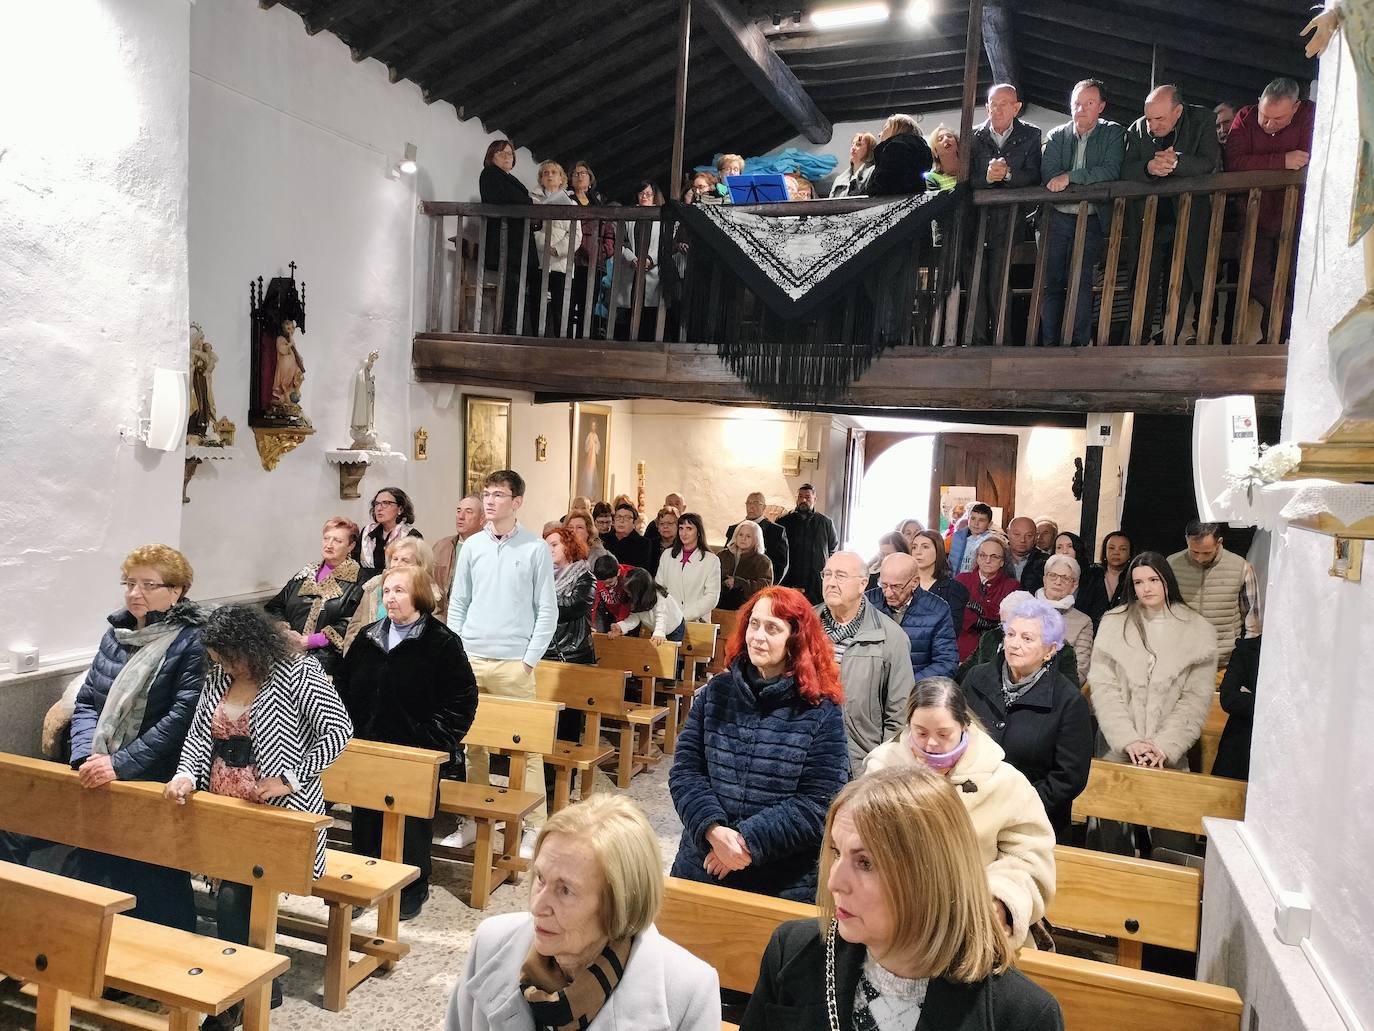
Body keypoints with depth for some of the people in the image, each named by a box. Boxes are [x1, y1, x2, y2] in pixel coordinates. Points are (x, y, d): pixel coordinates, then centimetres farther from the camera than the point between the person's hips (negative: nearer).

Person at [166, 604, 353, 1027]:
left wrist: (290, 778, -20)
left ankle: (237, 996, 8)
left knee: (232, 898, -12)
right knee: (239, 897, -3)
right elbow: (199, 736, 9)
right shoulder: (218, 679, 8)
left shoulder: (297, 673, -12)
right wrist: (186, 774, -11)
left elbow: (339, 729, -16)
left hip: (278, 814, -6)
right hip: (225, 811, 6)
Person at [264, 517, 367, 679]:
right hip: (286, 647, 5)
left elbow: (350, 625, -8)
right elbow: (274, 607, 17)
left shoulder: (356, 580, 3)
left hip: (324, 652, -5)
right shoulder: (306, 574, 22)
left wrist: (309, 641, -12)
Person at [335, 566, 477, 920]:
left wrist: (433, 741, -15)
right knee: (365, 821, 13)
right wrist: (350, 732, 7)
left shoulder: (443, 642, -9)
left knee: (412, 823, 5)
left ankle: (413, 891, 22)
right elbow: (342, 686, 17)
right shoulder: (367, 638, 8)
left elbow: (462, 699, -11)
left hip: (416, 757, -5)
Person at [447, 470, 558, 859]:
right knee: (472, 742, 10)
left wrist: (530, 659, -7)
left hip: (514, 663, -3)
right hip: (471, 659, 4)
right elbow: (457, 604, 12)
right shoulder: (471, 547, 8)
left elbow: (547, 611, -1)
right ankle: (473, 819, 23)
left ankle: (535, 827, 7)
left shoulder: (536, 549, -2)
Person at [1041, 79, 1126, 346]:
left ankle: (1080, 343, -11)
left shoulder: (1113, 133, 5)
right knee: (1051, 282, -2)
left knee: (1081, 281, -14)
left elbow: (1112, 171, -12)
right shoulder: (1056, 136, 11)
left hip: (1091, 221, -2)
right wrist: (1088, 180, -11)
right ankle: (1049, 344, 2)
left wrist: (1070, 177, -16)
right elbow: (1047, 176, -4)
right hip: (1057, 219, 3)